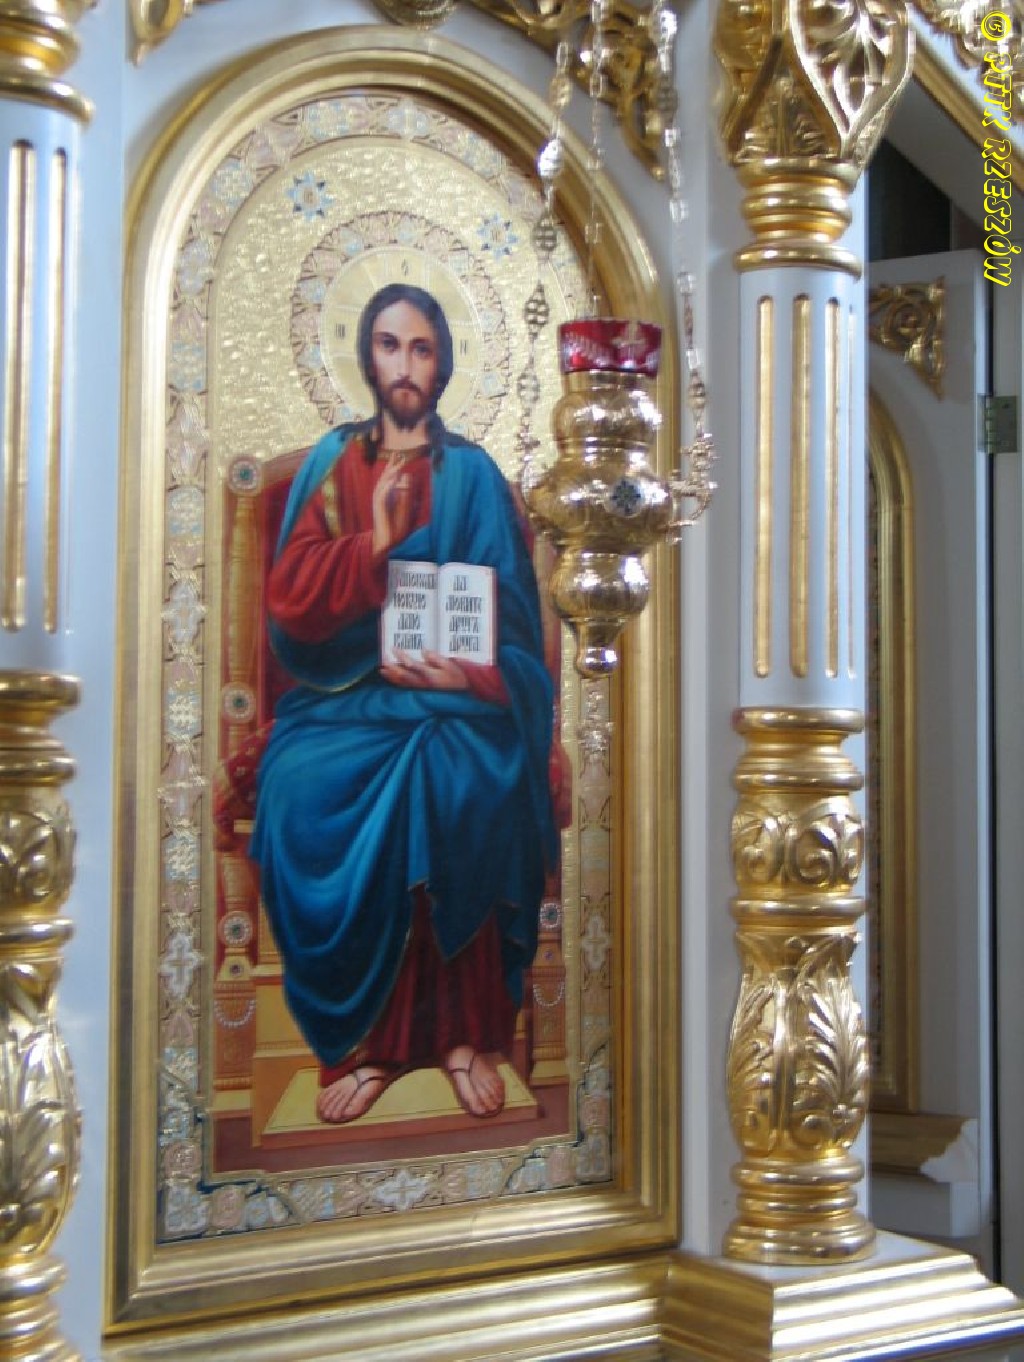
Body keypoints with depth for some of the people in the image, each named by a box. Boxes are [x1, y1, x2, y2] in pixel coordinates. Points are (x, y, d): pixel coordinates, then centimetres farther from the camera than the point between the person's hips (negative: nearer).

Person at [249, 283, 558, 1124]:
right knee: (302, 790, -28)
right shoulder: (332, 462, 11)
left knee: (460, 788, -33)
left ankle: (464, 1029, -15)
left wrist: (464, 673, -17)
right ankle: (363, 1038, -16)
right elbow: (290, 596, 1)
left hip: (450, 694, -2)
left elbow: (508, 613, 1)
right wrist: (376, 540, -11)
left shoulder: (472, 473, 7)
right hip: (344, 691, 2)